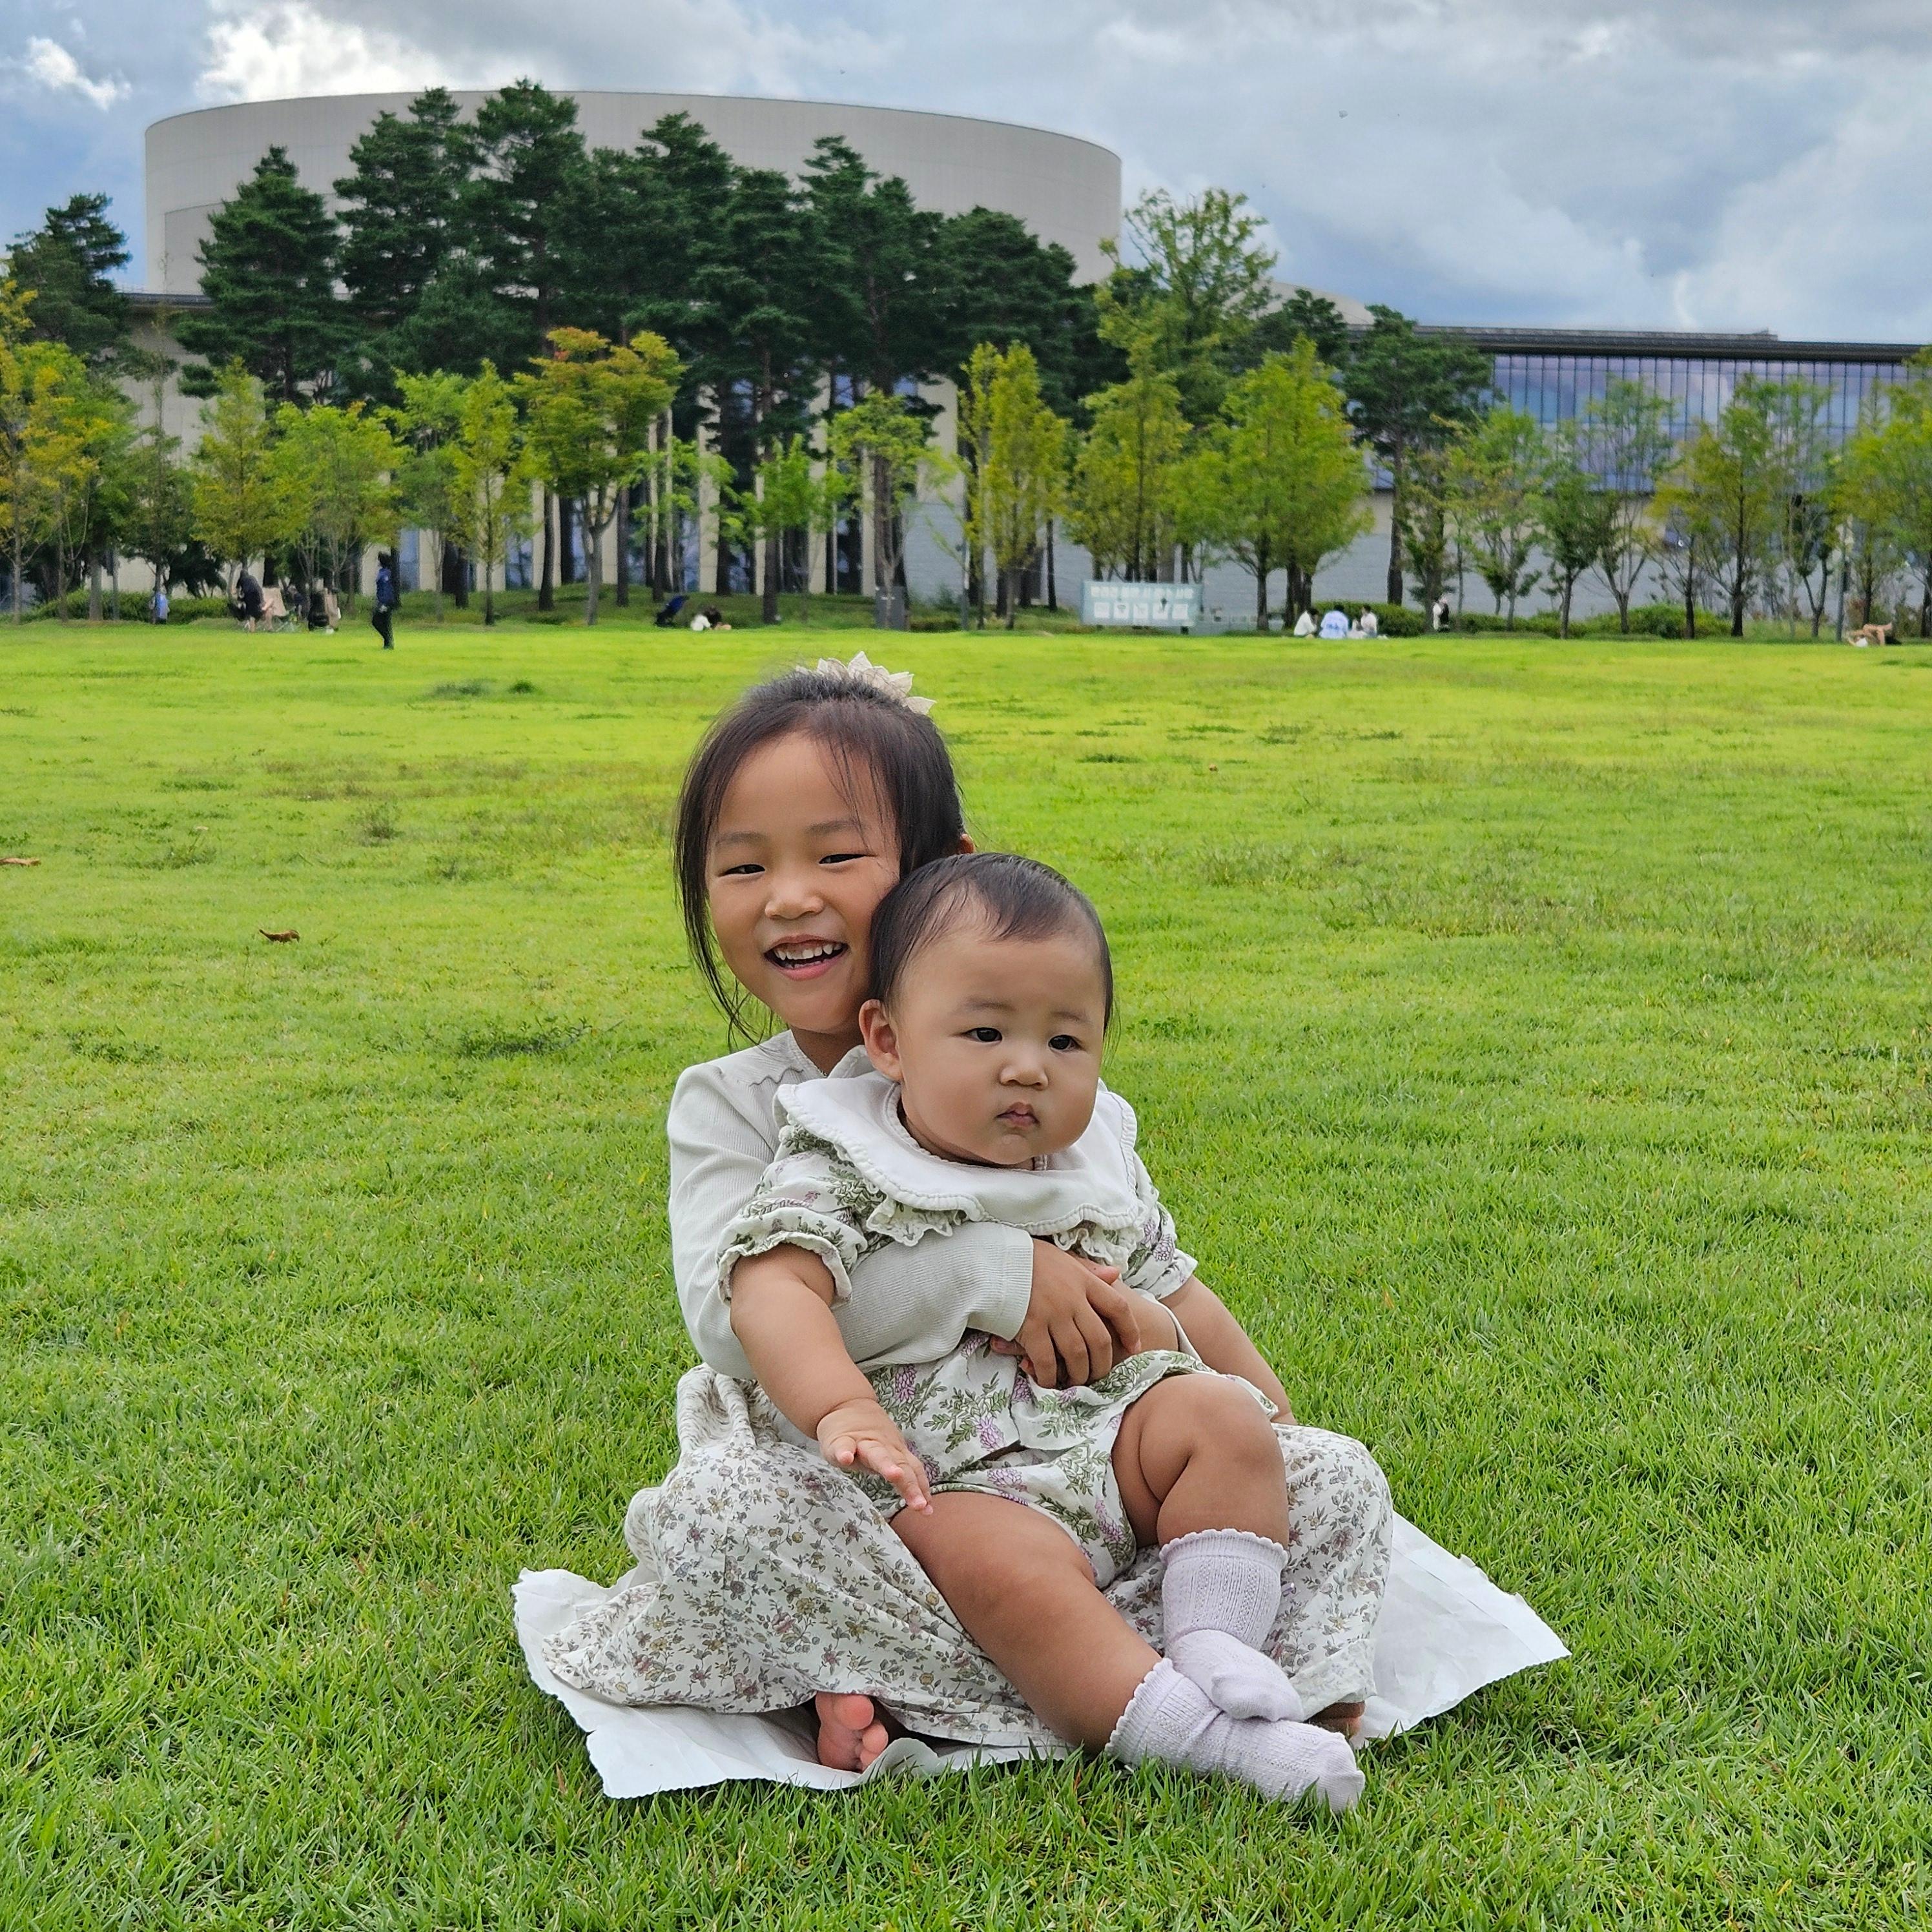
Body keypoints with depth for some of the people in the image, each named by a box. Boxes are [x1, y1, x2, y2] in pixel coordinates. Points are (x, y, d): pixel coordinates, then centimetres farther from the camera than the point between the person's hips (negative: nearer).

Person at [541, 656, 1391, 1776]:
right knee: (718, 1507, -33)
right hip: (856, 1497, -3)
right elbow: (729, 1311, -21)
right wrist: (987, 1275, -29)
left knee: (1336, 1480, -10)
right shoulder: (727, 1106, -3)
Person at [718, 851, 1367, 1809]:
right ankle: (1208, 1732, -34)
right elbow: (771, 1286, -26)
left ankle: (1215, 1645, -15)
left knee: (1223, 1419, -14)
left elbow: (1167, 1287, 25)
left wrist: (1256, 1389, 22)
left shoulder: (1098, 1166, 11)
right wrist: (841, 1407, -43)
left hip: (1109, 1426, 7)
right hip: (954, 1481, -6)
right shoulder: (838, 1177, -9)